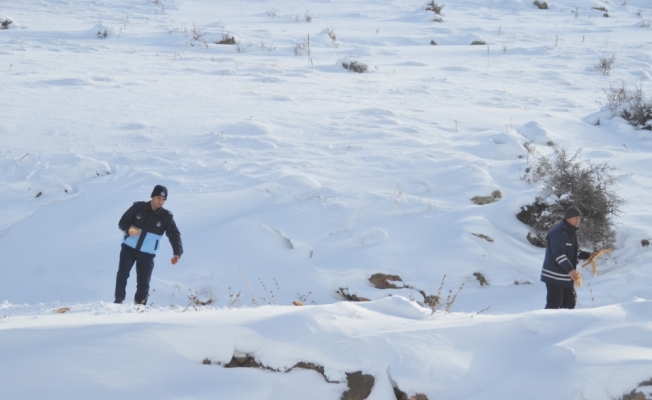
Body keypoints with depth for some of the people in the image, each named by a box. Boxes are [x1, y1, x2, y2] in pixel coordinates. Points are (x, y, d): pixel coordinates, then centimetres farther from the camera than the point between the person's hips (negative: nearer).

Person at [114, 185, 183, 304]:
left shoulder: (166, 217, -5)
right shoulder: (138, 207, -5)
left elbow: (174, 235, -5)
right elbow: (122, 222, 0)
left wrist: (177, 252, -20)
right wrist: (128, 229, -23)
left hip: (147, 254, 0)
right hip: (129, 248, 0)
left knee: (143, 282, -2)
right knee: (122, 274, -9)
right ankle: (118, 300, 2)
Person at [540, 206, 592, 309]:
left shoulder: (572, 232, 13)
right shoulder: (557, 232, -19)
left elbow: (575, 251, 23)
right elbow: (559, 254, -30)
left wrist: (588, 255, 4)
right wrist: (570, 269, -41)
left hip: (567, 276, 10)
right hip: (554, 276, -10)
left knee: (569, 303, 12)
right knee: (554, 304, -10)